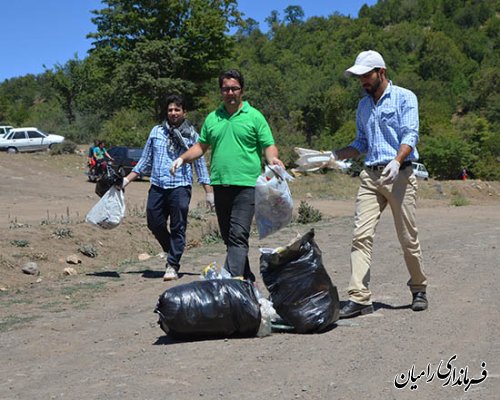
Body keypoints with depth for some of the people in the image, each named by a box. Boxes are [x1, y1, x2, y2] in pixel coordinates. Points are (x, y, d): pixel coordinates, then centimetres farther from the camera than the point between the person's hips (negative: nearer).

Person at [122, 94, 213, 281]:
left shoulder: (191, 135, 6)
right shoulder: (156, 131, 13)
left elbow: (200, 163, 7)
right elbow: (145, 160, 18)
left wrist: (209, 191, 2)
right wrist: (127, 180, 12)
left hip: (180, 187, -3)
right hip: (157, 186, 3)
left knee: (178, 227, -3)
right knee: (154, 223, 4)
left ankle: (172, 266, 5)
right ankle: (172, 252, 29)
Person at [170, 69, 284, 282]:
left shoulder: (254, 116, 4)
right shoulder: (212, 118, 16)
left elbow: (269, 146, 1)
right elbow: (201, 146, 22)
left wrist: (273, 159, -20)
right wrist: (183, 158, 7)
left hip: (246, 184, -5)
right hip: (220, 184, 5)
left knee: (238, 236, -14)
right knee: (228, 237, 9)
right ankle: (246, 278, 21)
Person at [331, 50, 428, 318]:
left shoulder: (404, 98, 1)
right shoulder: (363, 105, 19)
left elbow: (410, 135, -11)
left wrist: (396, 161, -28)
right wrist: (333, 155, 10)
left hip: (399, 175, -5)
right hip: (370, 176, 5)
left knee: (408, 238, 2)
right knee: (361, 235, -9)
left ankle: (419, 289, 23)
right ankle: (359, 297, -10)